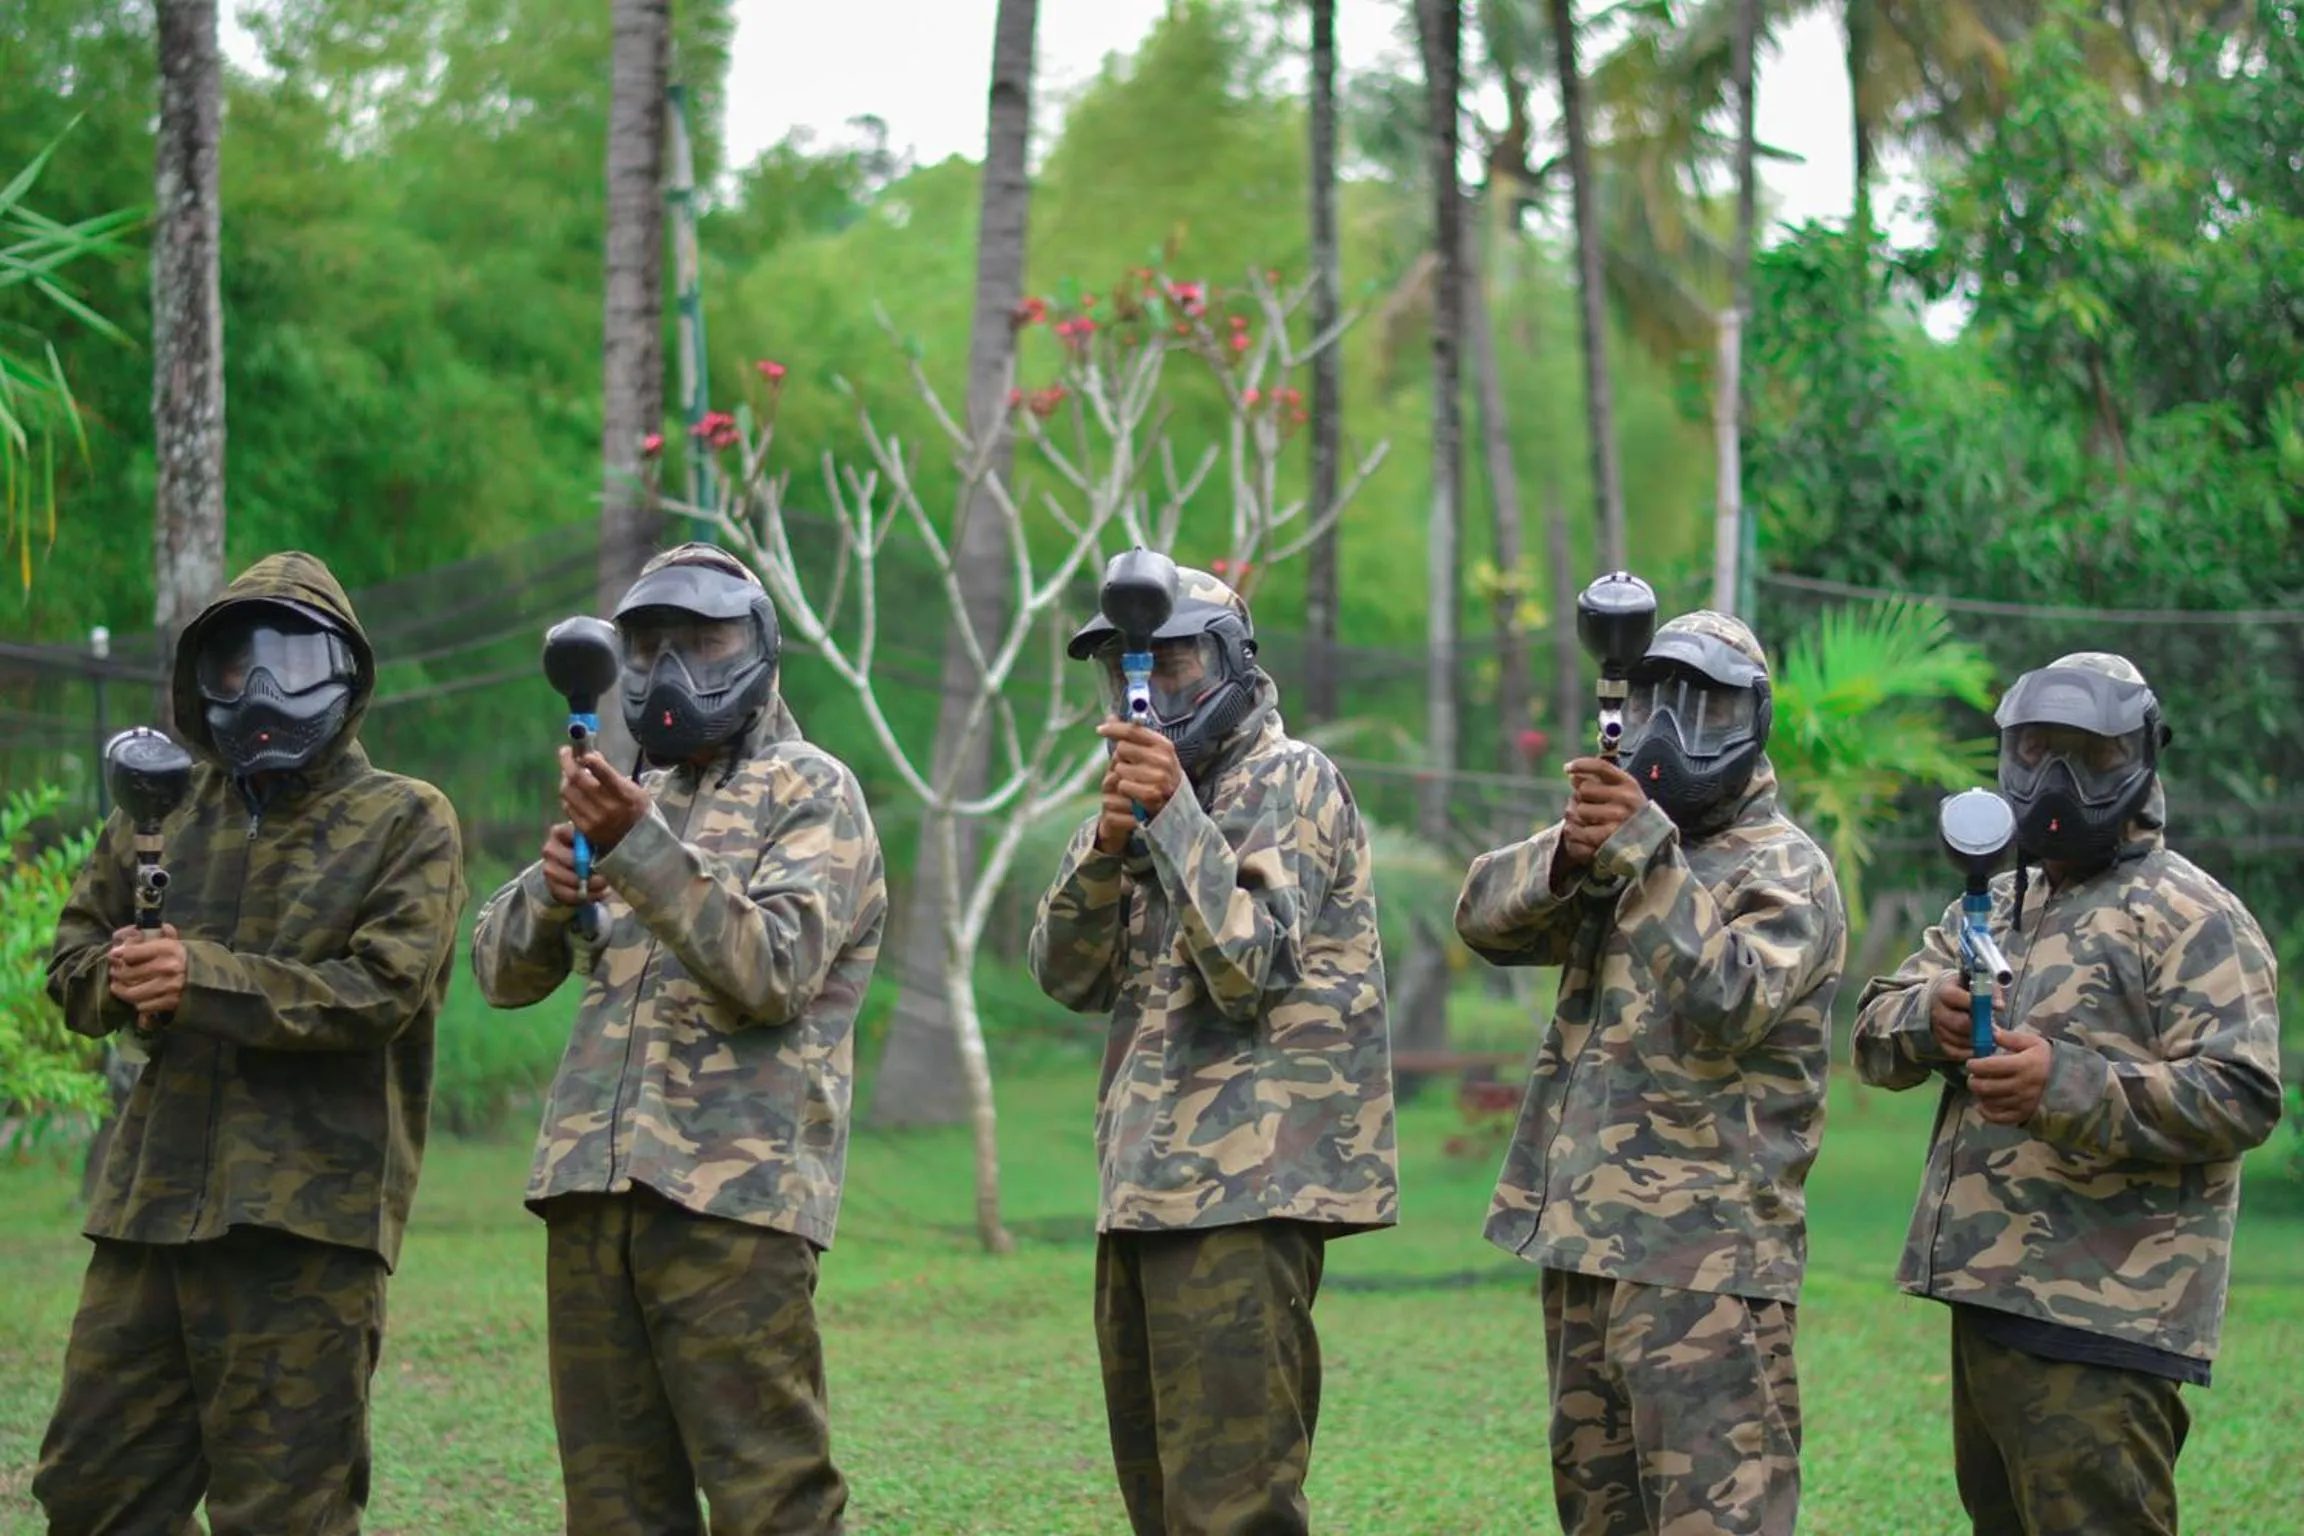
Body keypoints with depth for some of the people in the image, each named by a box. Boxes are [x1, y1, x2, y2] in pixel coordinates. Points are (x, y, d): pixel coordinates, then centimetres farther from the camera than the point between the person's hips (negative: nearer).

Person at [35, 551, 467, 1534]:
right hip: (151, 1199, 6)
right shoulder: (164, 813, 16)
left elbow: (384, 989, -11)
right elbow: (72, 957, 16)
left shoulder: (405, 823, 1)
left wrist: (207, 980, -20)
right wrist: (126, 982, -8)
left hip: (307, 1219, -5)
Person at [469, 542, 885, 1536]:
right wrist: (553, 885, -5)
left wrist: (641, 847, -21)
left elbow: (775, 970, -14)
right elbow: (503, 971, 17)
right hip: (592, 1191, 7)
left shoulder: (812, 794, 1)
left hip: (734, 1194, -7)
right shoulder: (635, 801, 21)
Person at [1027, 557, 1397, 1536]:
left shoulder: (1291, 783, -4)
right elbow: (1069, 976, 8)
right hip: (1146, 1187, 9)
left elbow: (1248, 963, -16)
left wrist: (1173, 811, -21)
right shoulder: (1155, 792, 19)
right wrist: (1106, 848, -9)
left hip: (1248, 1188, -9)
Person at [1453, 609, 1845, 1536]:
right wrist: (1569, 853, -18)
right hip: (1583, 1241, 8)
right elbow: (1487, 917, 2)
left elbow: (1729, 1000, -22)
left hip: (1704, 1259, -8)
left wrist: (1643, 853, -26)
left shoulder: (1784, 870, -5)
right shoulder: (1621, 841, 17)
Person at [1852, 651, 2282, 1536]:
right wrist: (1930, 1017, -9)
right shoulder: (1995, 908, 20)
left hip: (2099, 1325, -9)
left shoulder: (2187, 918, -7)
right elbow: (1875, 1032, 16)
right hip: (1987, 1296, 9)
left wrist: (2066, 1085, -29)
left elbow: (2240, 1095, -17)